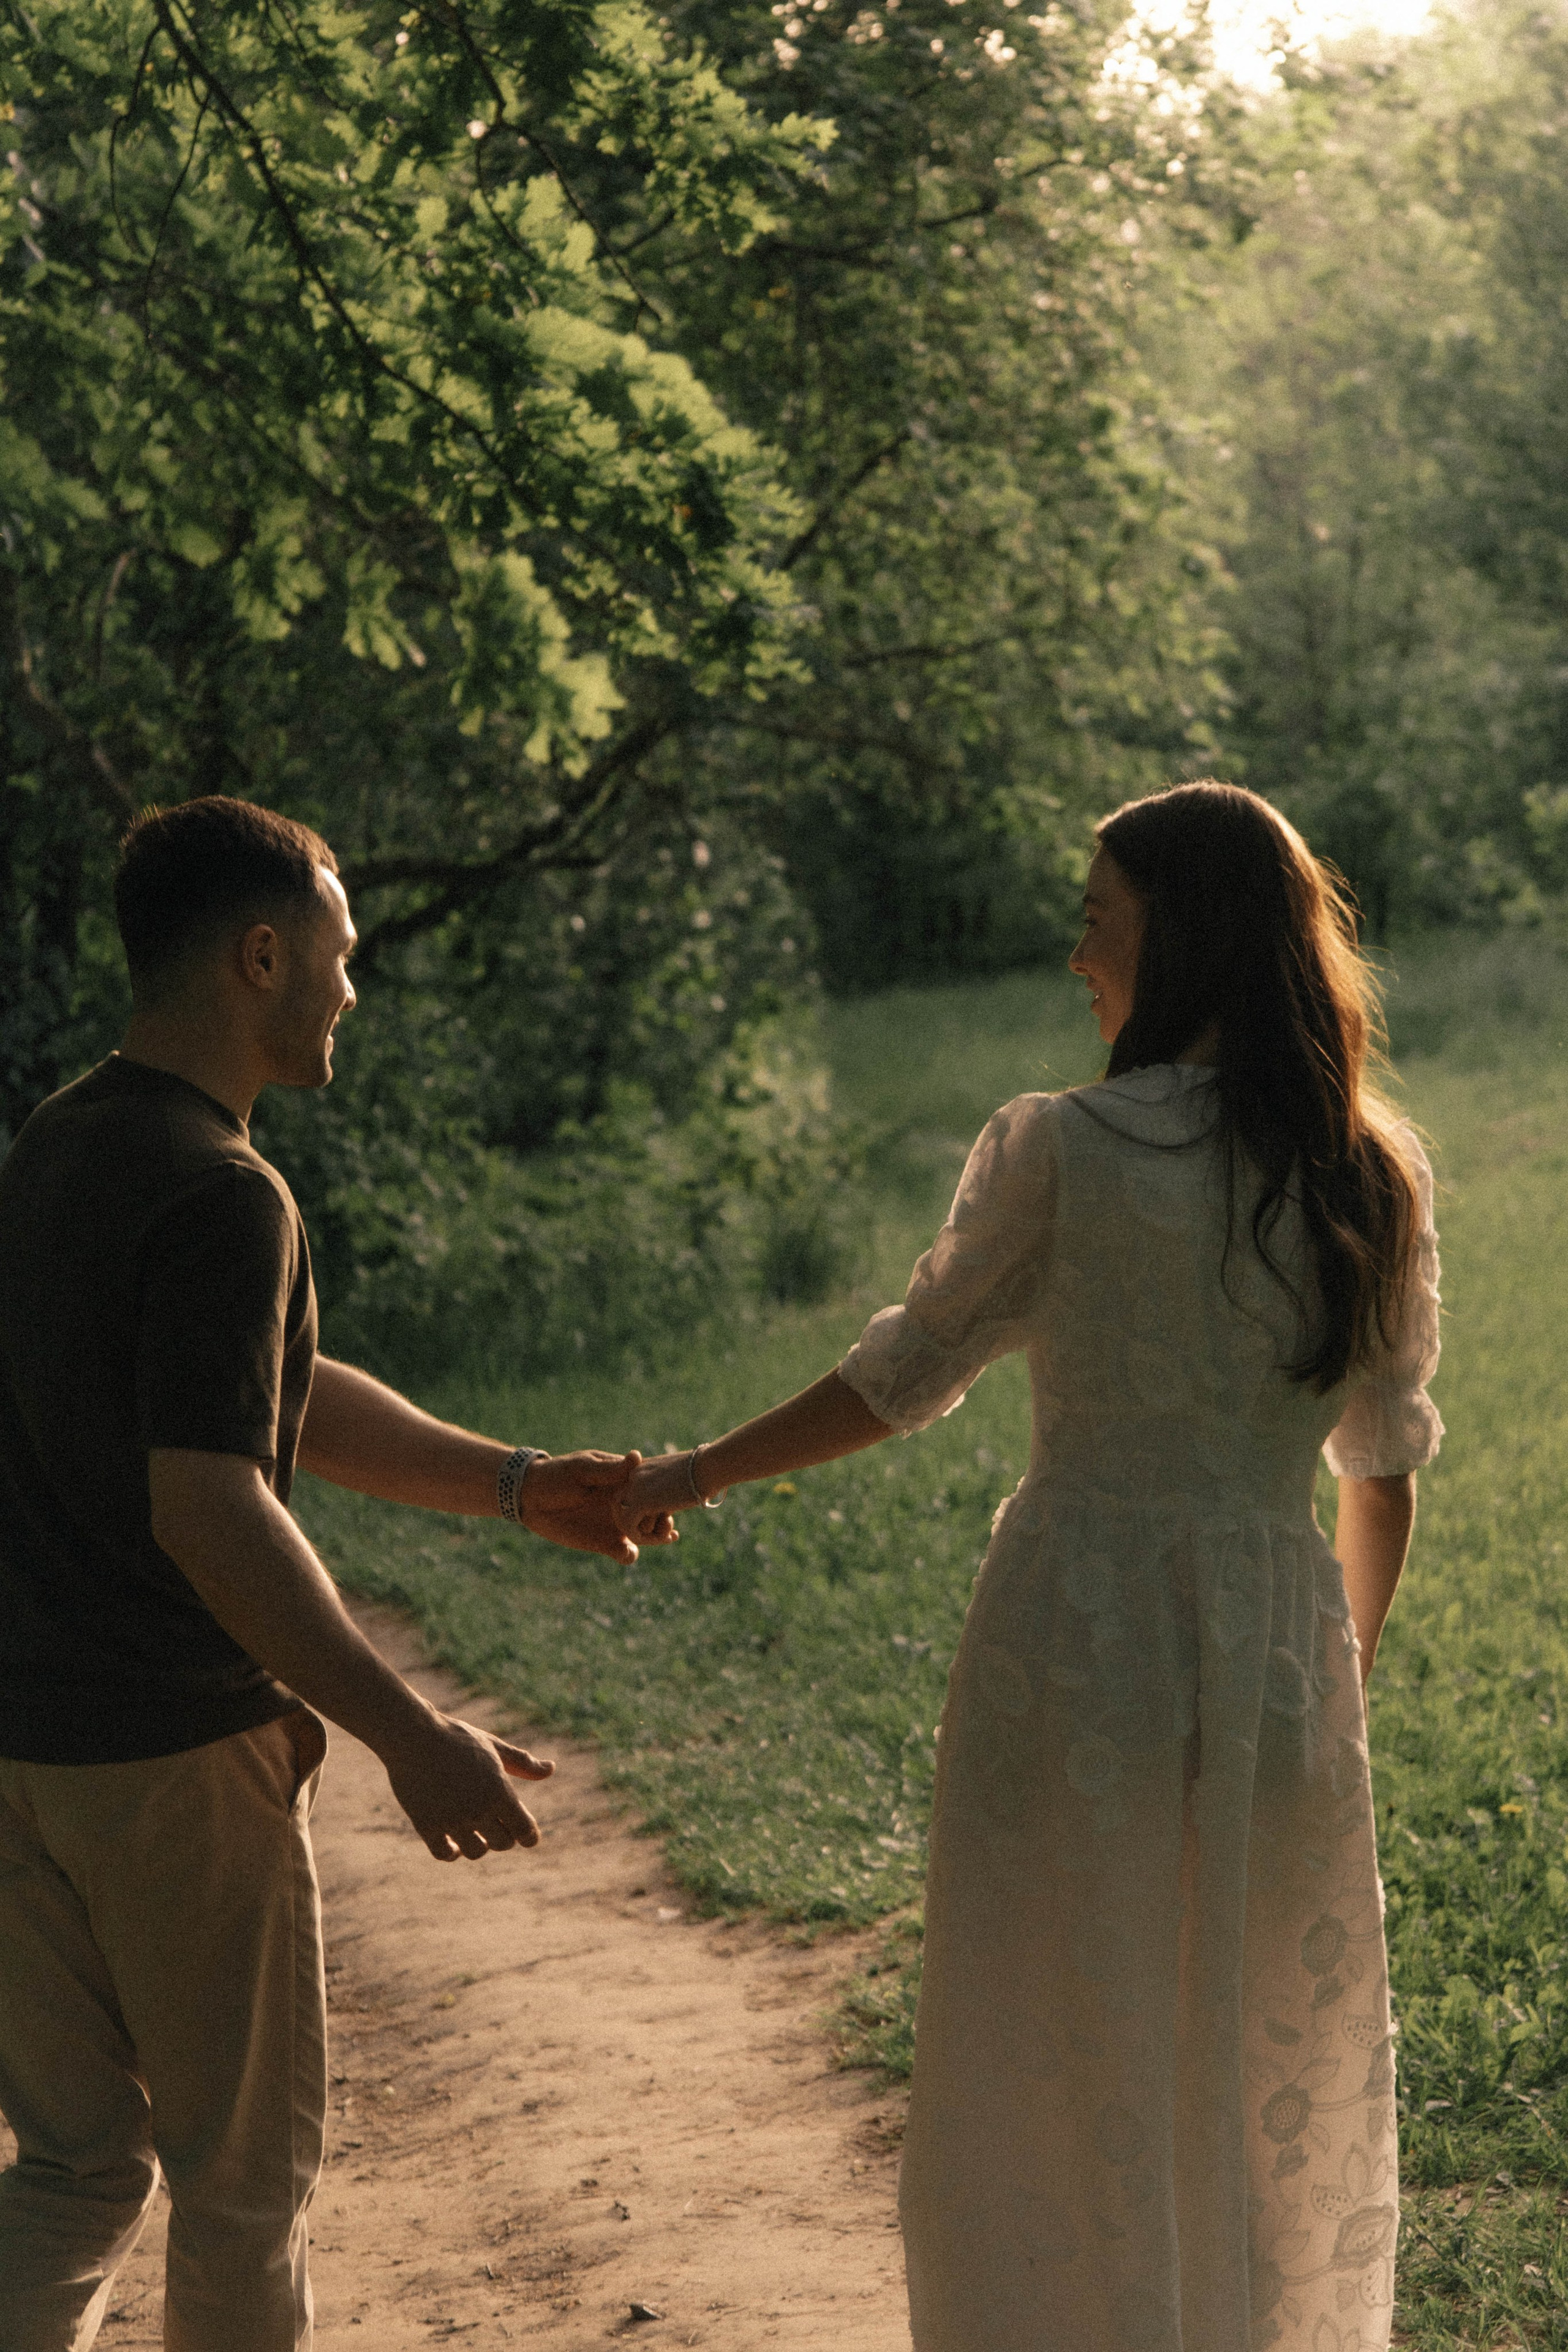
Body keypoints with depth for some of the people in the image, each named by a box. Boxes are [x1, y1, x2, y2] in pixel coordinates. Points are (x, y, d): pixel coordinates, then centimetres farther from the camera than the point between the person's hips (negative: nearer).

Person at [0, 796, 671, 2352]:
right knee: (243, 2168, 9)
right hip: (176, 1754, -8)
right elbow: (209, 1514, -26)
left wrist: (514, 1485, 16)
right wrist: (411, 1739, -22)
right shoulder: (221, 1198, -19)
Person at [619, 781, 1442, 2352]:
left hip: (1075, 1646, -4)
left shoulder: (1062, 1153, -11)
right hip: (1277, 1651, 4)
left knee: (1057, 2091, 9)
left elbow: (900, 1378, -2)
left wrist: (696, 1476, 13)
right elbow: (1387, 1458, 9)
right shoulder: (1372, 1177, 1)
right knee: (1271, 2093, 18)